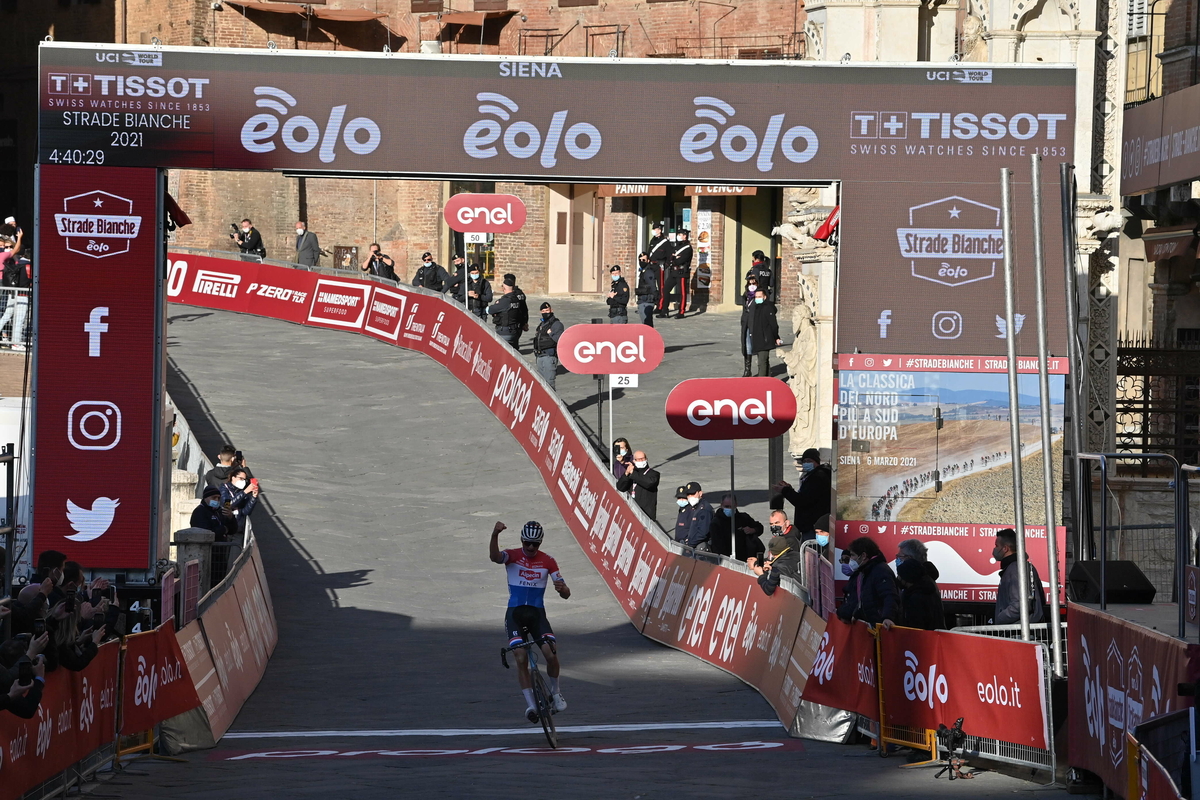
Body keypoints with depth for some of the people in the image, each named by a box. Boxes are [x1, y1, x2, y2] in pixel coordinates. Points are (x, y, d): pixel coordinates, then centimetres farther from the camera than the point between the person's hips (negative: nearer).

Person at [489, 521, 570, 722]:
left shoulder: (547, 561, 1)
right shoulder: (513, 556, -3)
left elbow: (566, 595, -1)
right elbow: (494, 557, -29)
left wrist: (562, 588, -27)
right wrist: (495, 535, -48)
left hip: (537, 613, 1)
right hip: (515, 612, -1)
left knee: (551, 654, -17)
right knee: (521, 658, -16)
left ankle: (555, 690, 11)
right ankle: (530, 703, -8)